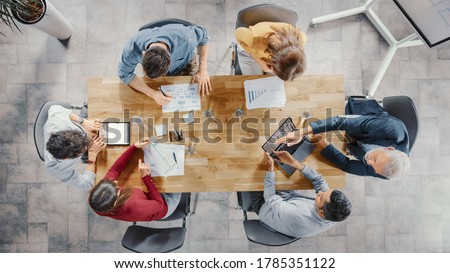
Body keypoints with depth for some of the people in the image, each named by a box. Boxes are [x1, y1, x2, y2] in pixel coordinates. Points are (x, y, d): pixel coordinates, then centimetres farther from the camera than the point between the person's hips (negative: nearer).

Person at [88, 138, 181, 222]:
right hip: (163, 206, -5)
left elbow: (115, 170, -18)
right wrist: (146, 176, -30)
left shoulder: (98, 204, -30)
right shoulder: (133, 207, -48)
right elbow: (159, 203, -27)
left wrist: (134, 146, -22)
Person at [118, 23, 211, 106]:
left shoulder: (184, 40, -44)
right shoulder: (132, 49, -42)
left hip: (184, 66, -1)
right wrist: (152, 93, -41)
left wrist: (202, 70, -33)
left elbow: (203, 35, -22)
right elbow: (125, 74, -26)